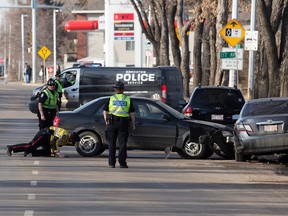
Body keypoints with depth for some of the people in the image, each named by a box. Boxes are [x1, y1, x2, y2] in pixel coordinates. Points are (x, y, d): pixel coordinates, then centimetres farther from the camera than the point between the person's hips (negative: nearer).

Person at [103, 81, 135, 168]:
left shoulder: (111, 99, 5)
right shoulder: (128, 99, 5)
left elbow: (105, 111, 5)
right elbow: (132, 113, 4)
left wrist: (106, 122, 13)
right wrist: (133, 124, 11)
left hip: (112, 122, 1)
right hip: (123, 123, -1)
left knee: (112, 144, 6)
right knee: (122, 143, 1)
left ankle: (111, 163, 5)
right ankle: (122, 163, -3)